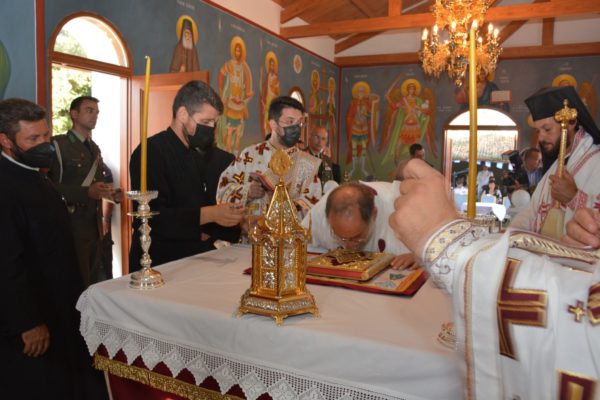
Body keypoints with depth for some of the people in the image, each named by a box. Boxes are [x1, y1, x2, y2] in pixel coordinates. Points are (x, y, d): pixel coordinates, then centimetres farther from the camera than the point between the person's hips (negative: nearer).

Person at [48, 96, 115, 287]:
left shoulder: (95, 148, 17)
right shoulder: (58, 144, -7)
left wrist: (105, 191, 4)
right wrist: (87, 192, -22)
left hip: (95, 226, 7)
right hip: (72, 226, -6)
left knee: (96, 281, 10)